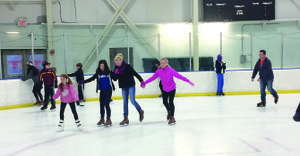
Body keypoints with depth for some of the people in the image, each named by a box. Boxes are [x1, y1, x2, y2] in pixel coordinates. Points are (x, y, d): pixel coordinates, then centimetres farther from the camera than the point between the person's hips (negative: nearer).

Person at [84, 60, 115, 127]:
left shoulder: (109, 72, -5)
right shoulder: (98, 73, 1)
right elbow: (91, 79, 1)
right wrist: (82, 82, -3)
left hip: (108, 90, -3)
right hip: (102, 90, 3)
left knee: (107, 104, -7)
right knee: (102, 104, 7)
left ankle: (108, 119, 4)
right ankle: (102, 119, 20)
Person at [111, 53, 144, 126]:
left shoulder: (127, 66, -15)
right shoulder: (116, 68, 1)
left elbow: (135, 74, -13)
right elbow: (115, 79, 2)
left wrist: (141, 81, -16)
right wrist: (115, 73, -17)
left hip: (131, 86, -6)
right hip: (124, 87, 6)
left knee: (132, 100, -9)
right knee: (125, 102, 6)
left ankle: (140, 111, 19)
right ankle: (126, 119, 10)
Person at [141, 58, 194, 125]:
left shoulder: (170, 70, -24)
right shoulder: (159, 71, -11)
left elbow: (179, 76, -29)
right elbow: (152, 78, 0)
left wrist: (188, 81, -36)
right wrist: (145, 82, 1)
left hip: (172, 88, -5)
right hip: (165, 89, 5)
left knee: (171, 102, -9)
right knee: (164, 102, 13)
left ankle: (172, 117, 6)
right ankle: (169, 111, 44)